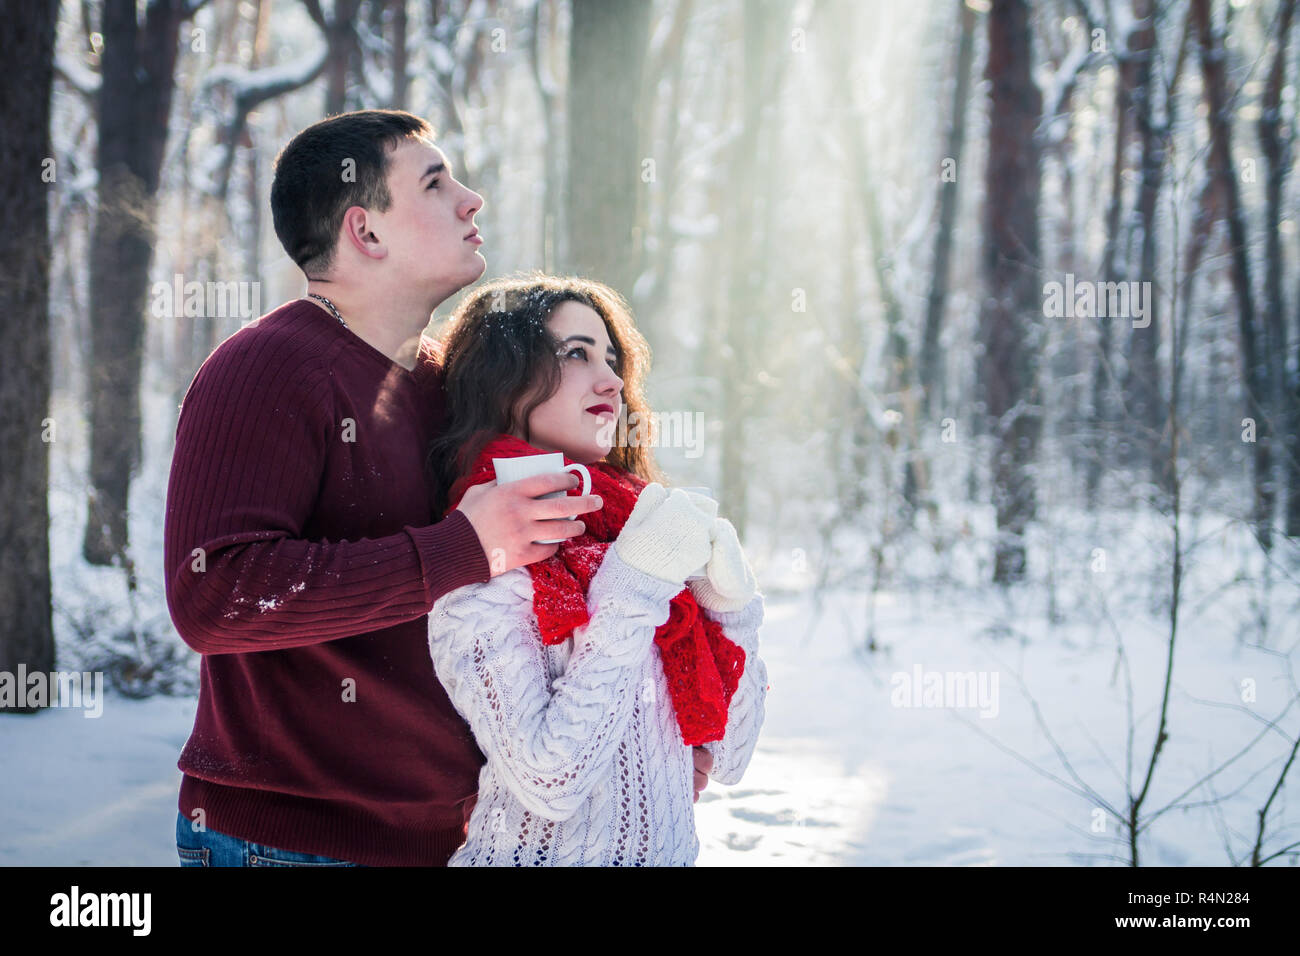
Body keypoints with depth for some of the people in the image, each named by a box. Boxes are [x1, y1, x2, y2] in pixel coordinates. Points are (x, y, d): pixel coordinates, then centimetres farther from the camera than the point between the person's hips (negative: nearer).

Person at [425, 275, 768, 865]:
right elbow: (547, 782, -22)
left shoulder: (637, 524, 4)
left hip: (673, 850, 5)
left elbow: (728, 760, 6)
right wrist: (632, 589, -20)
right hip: (542, 856, -5)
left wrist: (727, 602, -6)